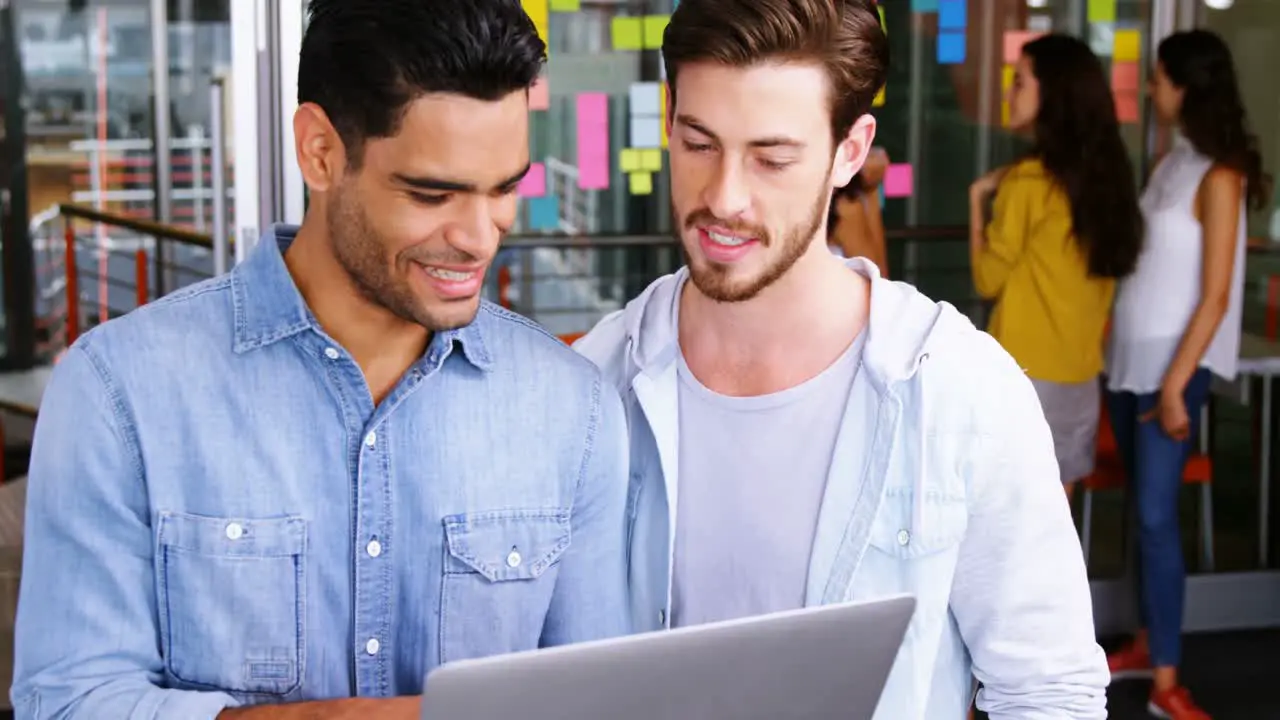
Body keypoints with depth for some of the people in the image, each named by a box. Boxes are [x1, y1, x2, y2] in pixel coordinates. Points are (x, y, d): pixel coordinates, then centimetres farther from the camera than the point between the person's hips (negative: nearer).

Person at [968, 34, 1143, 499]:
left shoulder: (1027, 180, -15)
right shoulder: (1104, 174, 7)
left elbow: (988, 278, -7)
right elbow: (1108, 267, 13)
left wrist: (979, 197, 0)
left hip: (1024, 372, -7)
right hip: (1079, 372, 7)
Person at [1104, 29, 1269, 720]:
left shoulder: (1219, 176, -14)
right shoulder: (1171, 159, 9)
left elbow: (1216, 298, -16)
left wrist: (1176, 384, -18)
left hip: (1173, 362, -7)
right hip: (1129, 354, 7)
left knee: (1157, 514, -7)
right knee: (1142, 508, 13)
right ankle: (1148, 642, 25)